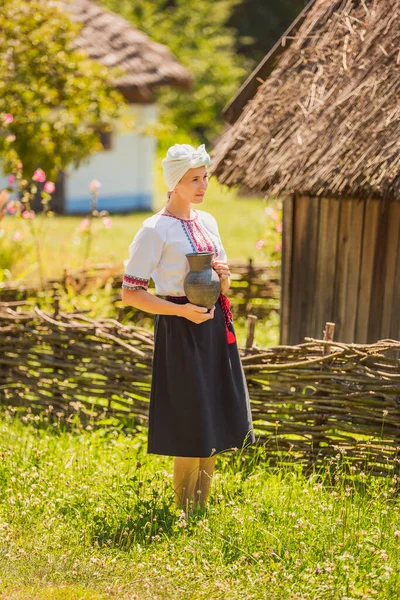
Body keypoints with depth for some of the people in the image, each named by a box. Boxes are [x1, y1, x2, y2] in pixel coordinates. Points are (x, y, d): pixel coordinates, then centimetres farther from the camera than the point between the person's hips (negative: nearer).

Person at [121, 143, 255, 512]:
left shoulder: (208, 222, 11)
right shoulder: (155, 230, -10)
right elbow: (130, 292, -13)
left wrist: (224, 276, -5)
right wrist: (182, 310, -21)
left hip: (215, 327, 7)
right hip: (181, 330, -7)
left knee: (214, 427, 11)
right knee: (191, 430, -3)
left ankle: (201, 512, 23)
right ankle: (184, 516, 10)